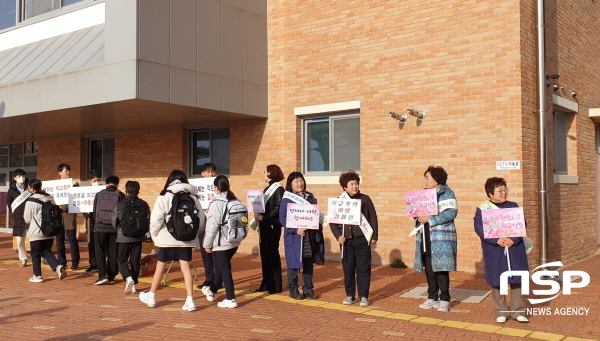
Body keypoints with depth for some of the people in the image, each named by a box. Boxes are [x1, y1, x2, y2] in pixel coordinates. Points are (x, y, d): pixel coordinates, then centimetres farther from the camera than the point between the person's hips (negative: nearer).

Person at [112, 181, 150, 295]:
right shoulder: (144, 205, -3)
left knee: (122, 260, 9)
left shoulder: (119, 205, -9)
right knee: (135, 261, 12)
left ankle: (128, 277, -15)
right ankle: (133, 284, 13)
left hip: (123, 237, -2)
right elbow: (148, 220, 2)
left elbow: (114, 222, -1)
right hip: (138, 238, 2)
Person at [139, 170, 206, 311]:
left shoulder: (164, 197, -5)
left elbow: (156, 220, -10)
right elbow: (201, 221, 0)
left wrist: (154, 235, 5)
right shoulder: (193, 197, 2)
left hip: (167, 238, -2)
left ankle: (151, 296, 29)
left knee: (160, 266, 13)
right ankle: (190, 301, -1)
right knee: (186, 267, 5)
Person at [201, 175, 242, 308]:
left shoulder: (216, 204, -16)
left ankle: (230, 299, 3)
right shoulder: (235, 201, 4)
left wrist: (207, 244, -6)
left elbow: (212, 226, -15)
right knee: (220, 267, 22)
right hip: (234, 242, 7)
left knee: (224, 269, 1)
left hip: (221, 243, -7)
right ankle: (212, 291, 39)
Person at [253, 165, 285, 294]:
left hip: (273, 226, -8)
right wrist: (258, 215, 0)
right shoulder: (267, 189, 17)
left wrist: (264, 217, -20)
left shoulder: (279, 189, -9)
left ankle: (275, 286, 6)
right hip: (264, 226, 8)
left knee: (272, 254, -2)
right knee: (264, 254, 10)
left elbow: (278, 209, -18)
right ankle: (266, 284, 18)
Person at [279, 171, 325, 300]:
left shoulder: (310, 197, 11)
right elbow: (282, 218, -10)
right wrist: (296, 230, -20)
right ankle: (293, 290, 15)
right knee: (294, 263, 2)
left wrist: (319, 226, -1)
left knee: (309, 263, 9)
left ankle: (308, 289, 21)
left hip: (311, 236, 5)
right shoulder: (286, 200, -5)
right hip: (294, 237, -4)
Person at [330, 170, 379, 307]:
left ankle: (364, 296, 10)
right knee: (348, 268, 7)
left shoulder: (365, 199, 2)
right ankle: (350, 295, 19)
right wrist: (338, 236, -6)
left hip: (362, 239, -1)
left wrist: (374, 236, 0)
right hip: (346, 240, 1)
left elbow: (373, 218, 3)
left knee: (363, 268, 1)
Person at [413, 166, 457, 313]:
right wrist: (418, 218, -4)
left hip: (441, 238, -6)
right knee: (429, 269, 9)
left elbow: (451, 212, -15)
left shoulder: (446, 193, -5)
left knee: (440, 269, -5)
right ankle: (432, 298, 19)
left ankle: (444, 300, 5)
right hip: (425, 237, 6)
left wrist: (430, 219, -20)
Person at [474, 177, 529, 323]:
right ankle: (501, 312, 16)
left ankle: (518, 311, 16)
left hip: (514, 249, 2)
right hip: (494, 252, -2)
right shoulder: (482, 209, -1)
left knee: (516, 279, 4)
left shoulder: (513, 207, 8)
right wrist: (497, 240, -21)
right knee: (497, 282, 4)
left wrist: (513, 239, -16)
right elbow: (479, 228, -11)